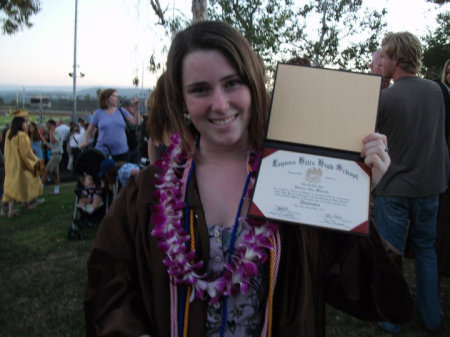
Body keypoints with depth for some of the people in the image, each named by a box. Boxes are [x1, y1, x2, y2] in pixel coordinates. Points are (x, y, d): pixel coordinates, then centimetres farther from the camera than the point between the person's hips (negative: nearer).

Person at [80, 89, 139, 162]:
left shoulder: (121, 111, 11)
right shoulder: (98, 113, 7)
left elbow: (134, 122, 2)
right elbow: (89, 131, 12)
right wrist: (85, 142, -4)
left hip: (122, 151, 2)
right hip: (103, 152, -2)